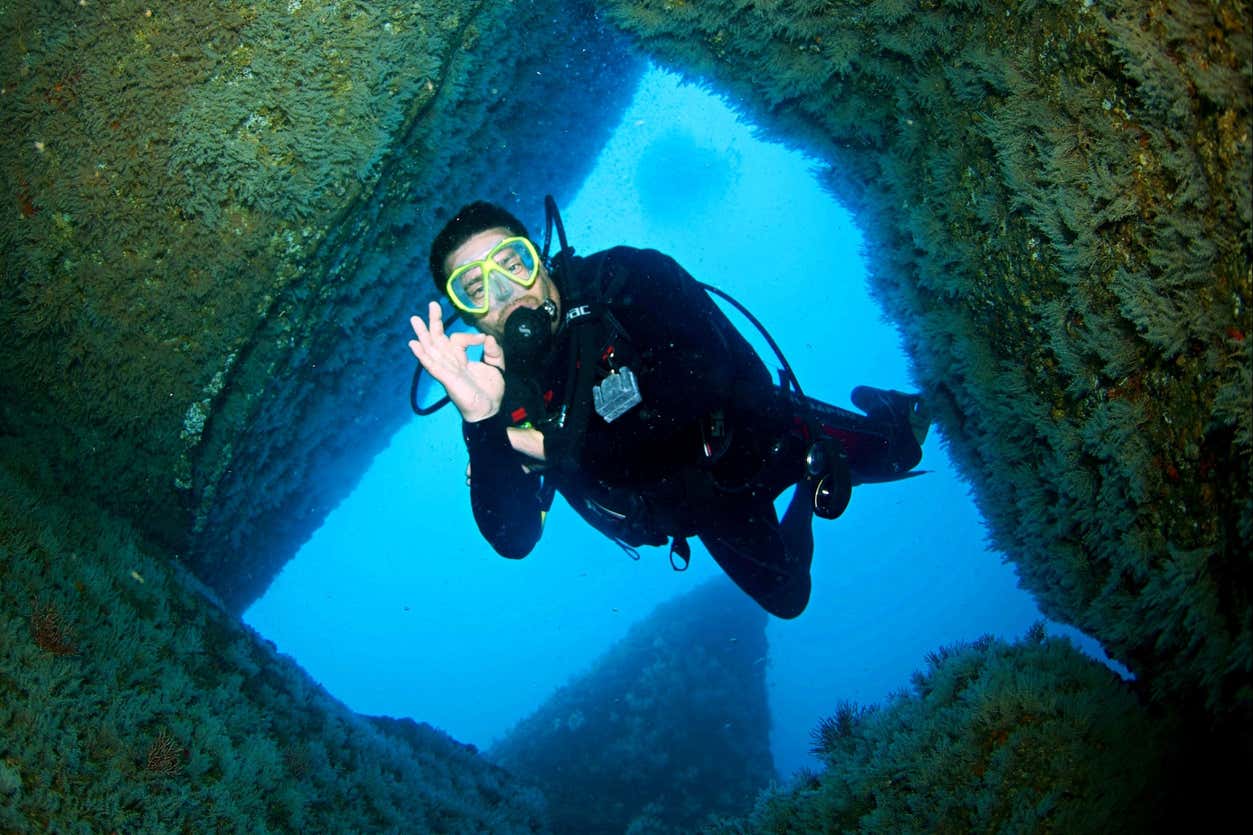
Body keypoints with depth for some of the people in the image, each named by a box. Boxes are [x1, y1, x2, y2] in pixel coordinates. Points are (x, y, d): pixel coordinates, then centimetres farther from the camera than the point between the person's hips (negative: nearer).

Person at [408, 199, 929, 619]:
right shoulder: (500, 391, -21)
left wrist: (559, 448, -36)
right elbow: (512, 541, -29)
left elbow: (729, 383, -40)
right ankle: (807, 498, 48)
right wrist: (481, 424, -46)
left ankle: (884, 413, 37)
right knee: (787, 600, 25)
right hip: (705, 506, 4)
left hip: (766, 439, -4)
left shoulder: (627, 281, -29)